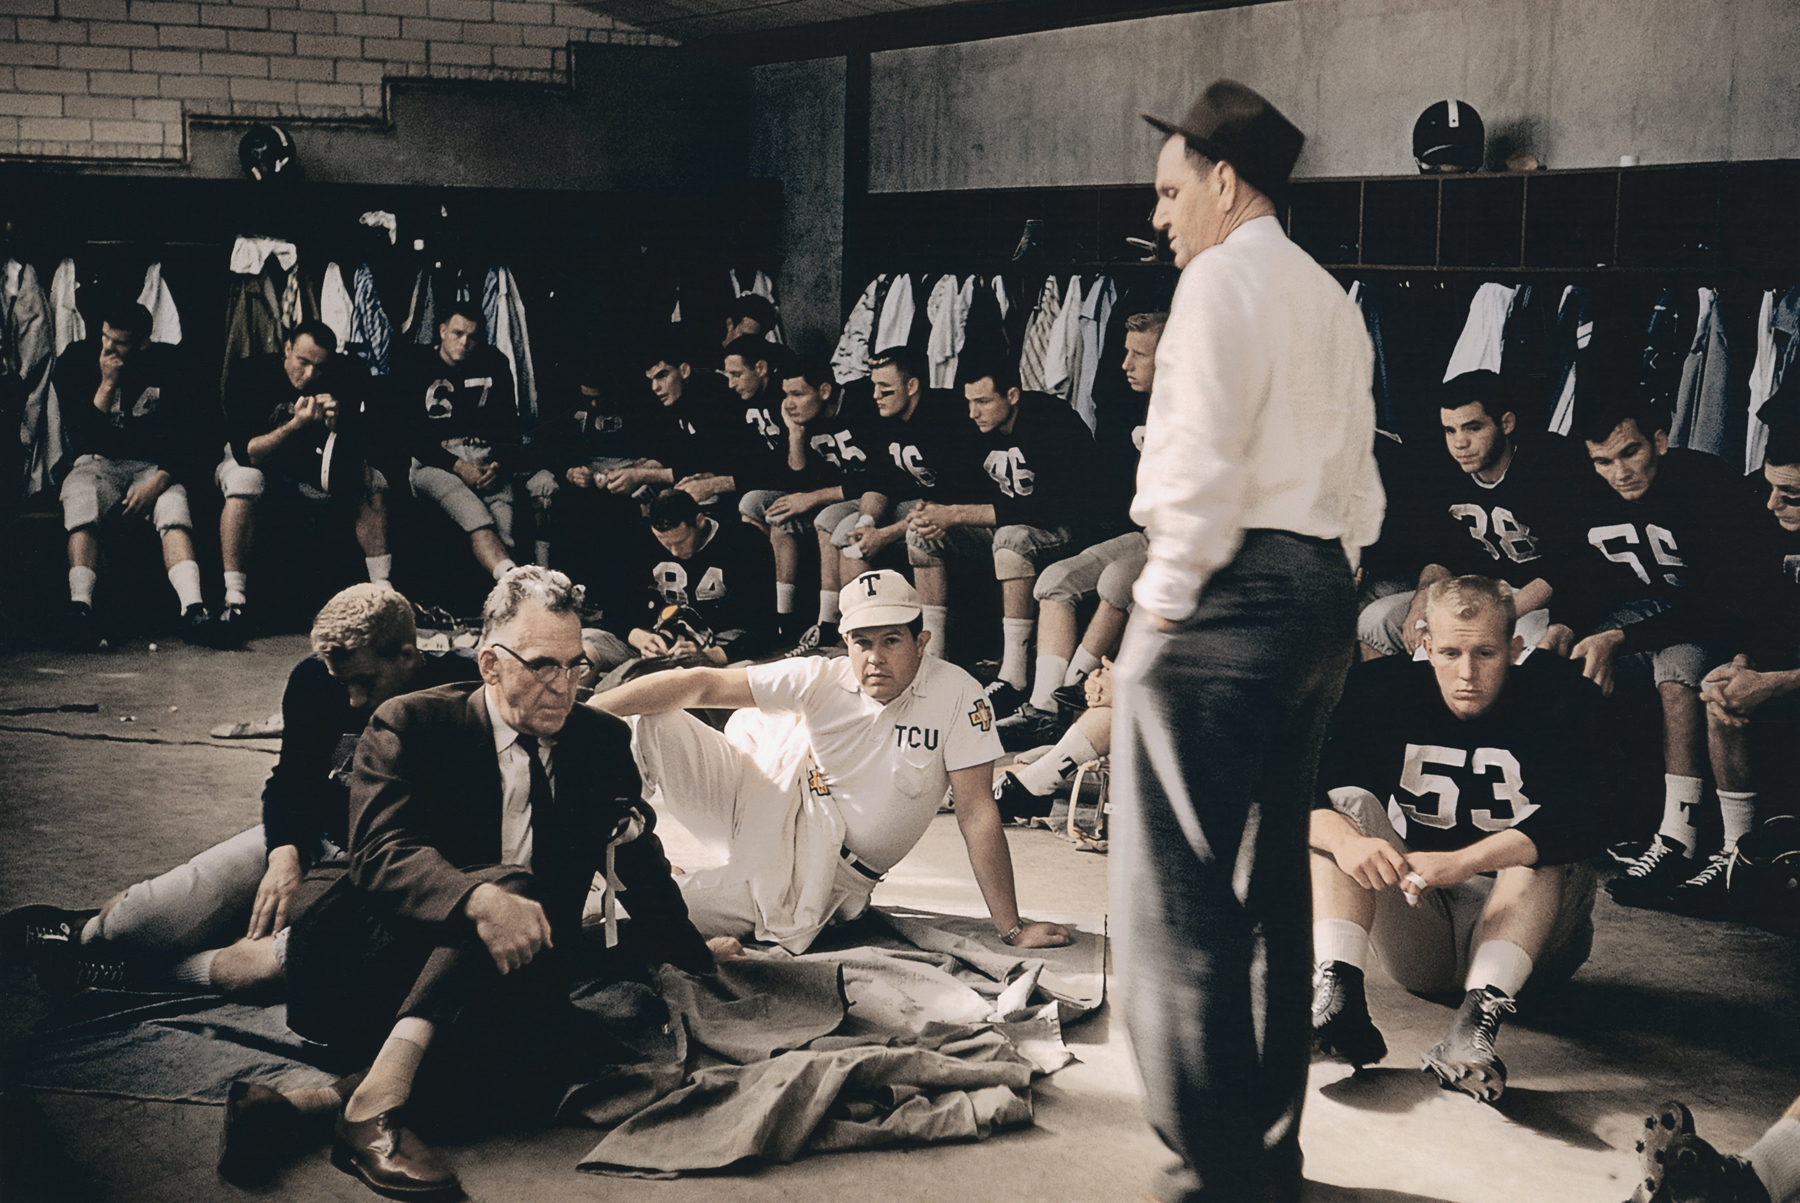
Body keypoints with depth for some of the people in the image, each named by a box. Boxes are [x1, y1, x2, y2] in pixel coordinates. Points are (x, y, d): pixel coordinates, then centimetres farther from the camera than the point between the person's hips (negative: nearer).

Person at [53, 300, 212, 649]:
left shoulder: (168, 364, 0)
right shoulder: (76, 360, -1)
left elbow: (183, 437, -2)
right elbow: (81, 435, -8)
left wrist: (158, 481, -18)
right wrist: (107, 384, -17)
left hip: (153, 466, 0)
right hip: (94, 462, 0)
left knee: (174, 508, -32)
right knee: (80, 511, -34)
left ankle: (193, 607, -52)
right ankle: (80, 607, -53)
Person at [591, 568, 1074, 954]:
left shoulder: (958, 697, -16)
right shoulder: (822, 680, -9)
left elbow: (977, 813, -14)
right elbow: (701, 685, -10)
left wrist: (1012, 929, -16)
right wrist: (581, 711, -20)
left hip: (817, 875, -2)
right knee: (646, 725, -16)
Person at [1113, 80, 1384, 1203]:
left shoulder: (1223, 277, -6)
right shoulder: (1332, 299, 21)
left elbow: (1204, 457, -17)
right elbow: (1358, 469, 17)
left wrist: (1165, 597, -10)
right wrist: (1330, 582, 15)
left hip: (1231, 591, -9)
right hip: (1323, 593, 10)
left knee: (1180, 895, -6)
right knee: (1272, 883, 14)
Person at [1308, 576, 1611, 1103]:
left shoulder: (1561, 698, -12)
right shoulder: (1381, 689, -5)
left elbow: (1584, 817, -29)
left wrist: (1462, 862, -42)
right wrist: (1345, 840, -41)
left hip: (1530, 922, -2)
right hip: (1415, 937, 2)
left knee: (1545, 834, -28)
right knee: (1347, 805, -16)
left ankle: (1481, 1015, -46)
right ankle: (1336, 989, -37)